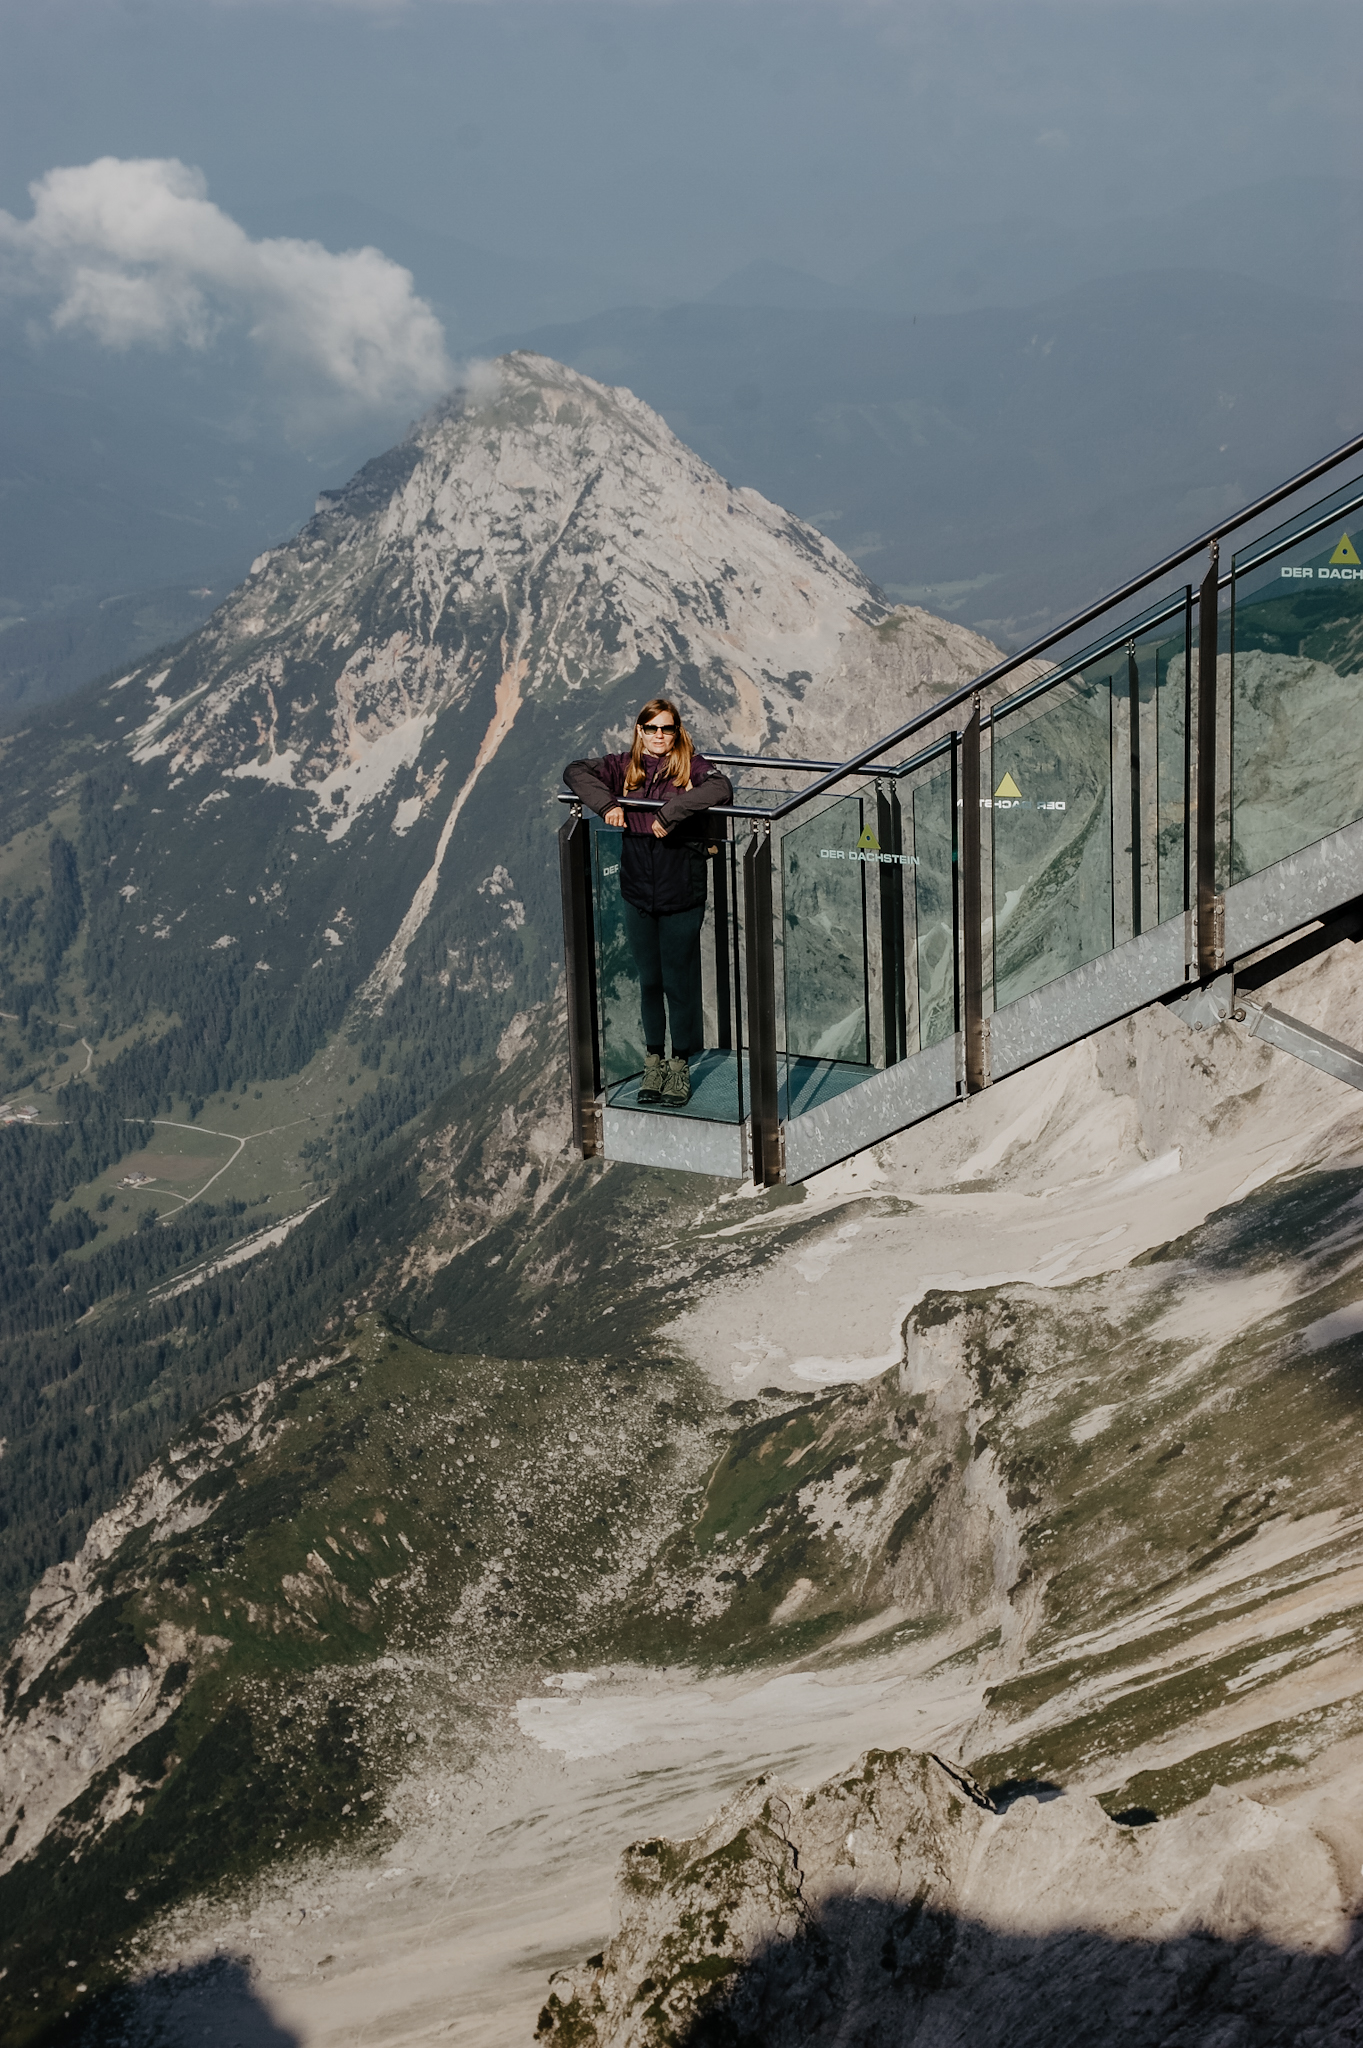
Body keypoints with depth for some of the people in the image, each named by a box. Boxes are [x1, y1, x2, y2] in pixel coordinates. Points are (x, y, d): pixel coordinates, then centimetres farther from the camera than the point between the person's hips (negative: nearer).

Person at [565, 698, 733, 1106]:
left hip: (682, 896, -3)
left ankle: (680, 1065, 20)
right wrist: (606, 804, -15)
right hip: (638, 894, 3)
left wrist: (671, 813, -31)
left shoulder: (692, 766, -7)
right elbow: (576, 771, 0)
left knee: (680, 981, 5)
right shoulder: (625, 767, 4)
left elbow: (721, 789, -26)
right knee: (649, 980, 14)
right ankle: (653, 1061, 28)